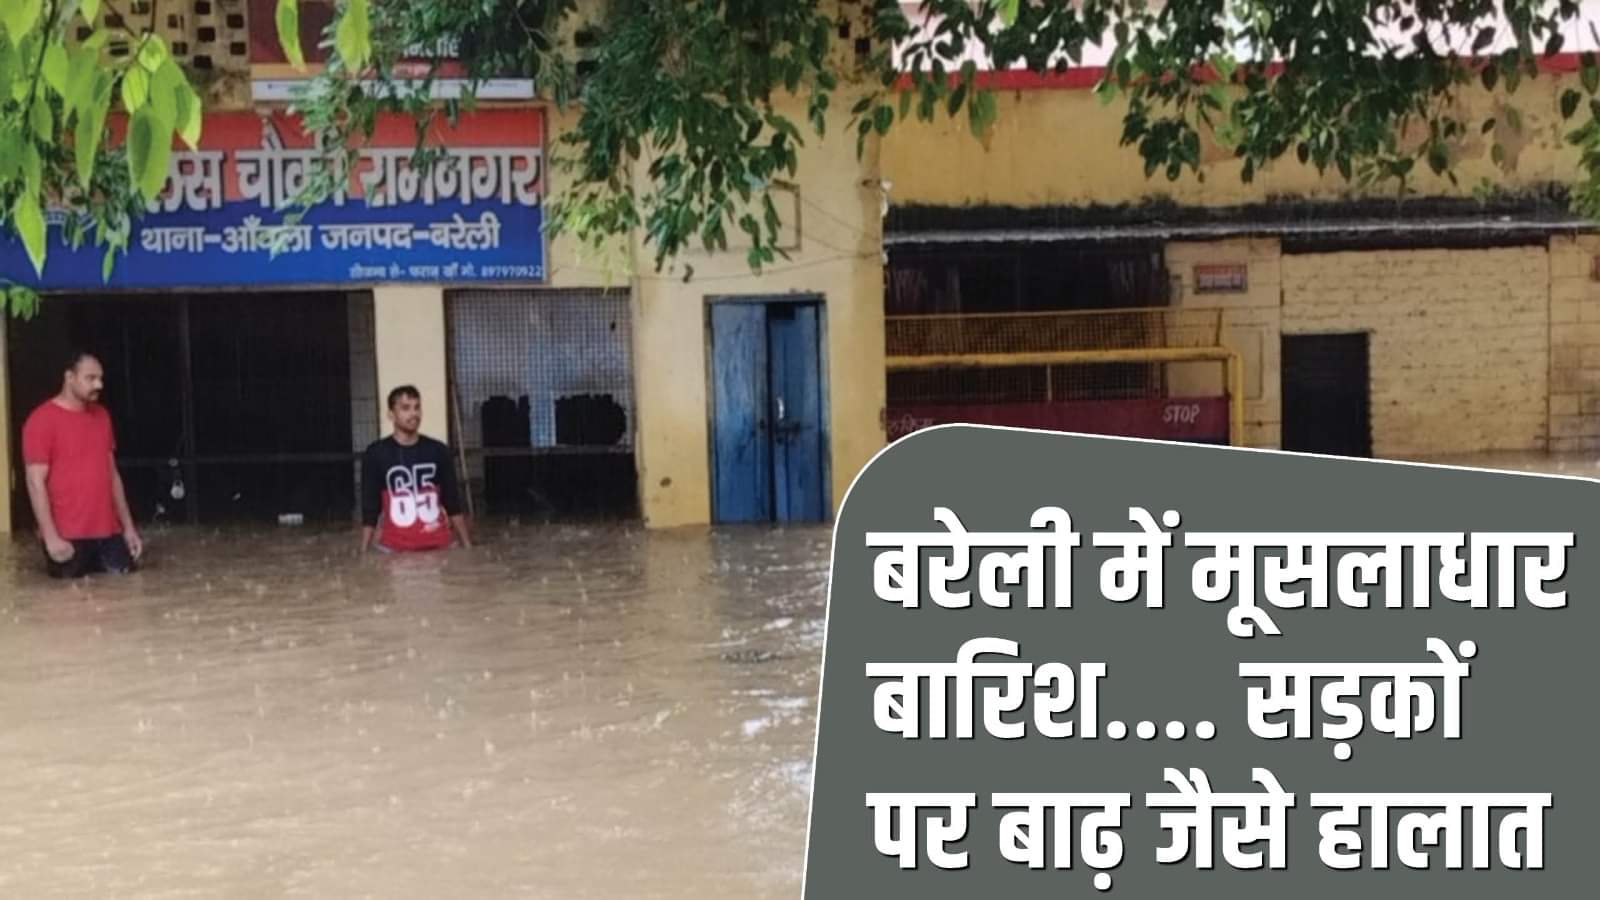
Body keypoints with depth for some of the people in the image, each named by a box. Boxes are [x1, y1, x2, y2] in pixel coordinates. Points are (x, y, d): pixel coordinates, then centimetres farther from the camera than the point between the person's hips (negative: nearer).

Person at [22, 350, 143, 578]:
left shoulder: (101, 416, 13)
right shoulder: (42, 420, -9)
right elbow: (36, 482, -12)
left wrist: (128, 526, 14)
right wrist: (51, 537, -18)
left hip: (108, 533, 6)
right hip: (68, 538, -6)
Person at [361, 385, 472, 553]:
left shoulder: (438, 451, 7)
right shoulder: (376, 454, 0)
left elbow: (453, 504, 11)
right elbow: (369, 509, 1)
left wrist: (468, 547, 8)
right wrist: (364, 553, -5)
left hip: (438, 547, 2)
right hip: (395, 550, -2)